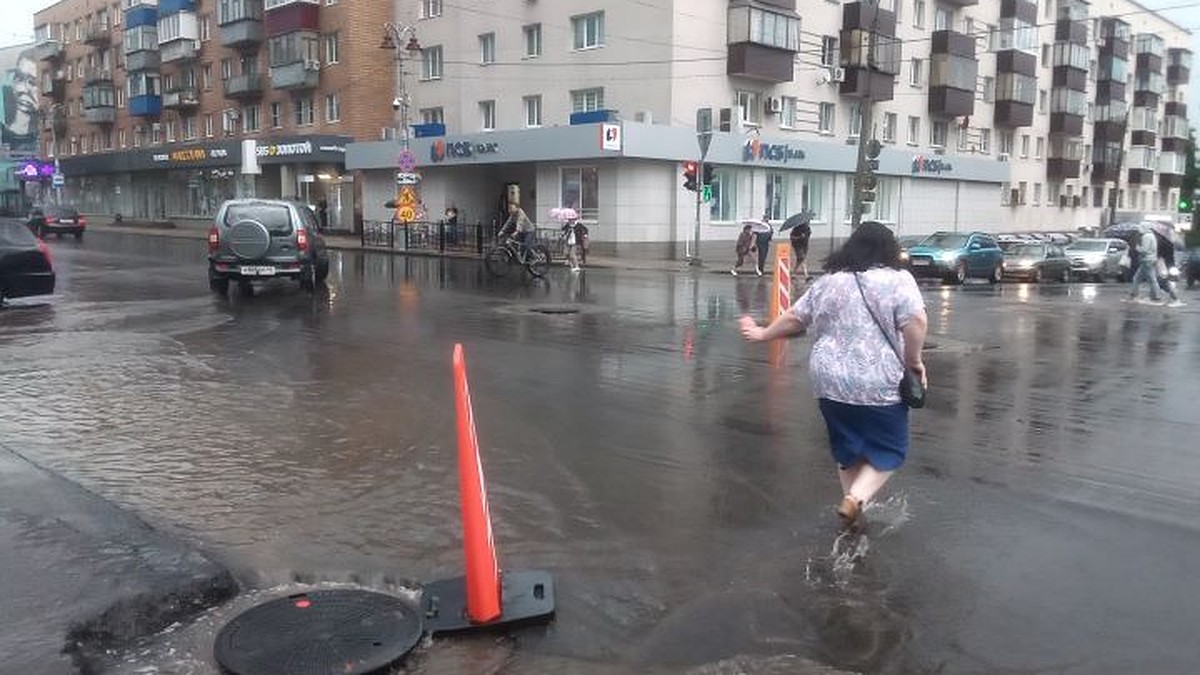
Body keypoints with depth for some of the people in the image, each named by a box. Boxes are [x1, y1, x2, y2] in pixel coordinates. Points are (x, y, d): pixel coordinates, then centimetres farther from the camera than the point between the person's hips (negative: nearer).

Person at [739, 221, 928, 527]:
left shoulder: (827, 281, 8)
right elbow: (916, 322, -16)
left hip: (830, 381, 4)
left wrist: (762, 334, 26)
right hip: (879, 384, -4)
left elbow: (794, 318, 12)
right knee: (888, 449, 10)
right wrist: (914, 360, -3)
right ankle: (856, 498, -6)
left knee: (847, 446, 19)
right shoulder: (898, 279, -4)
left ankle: (852, 503, 25)